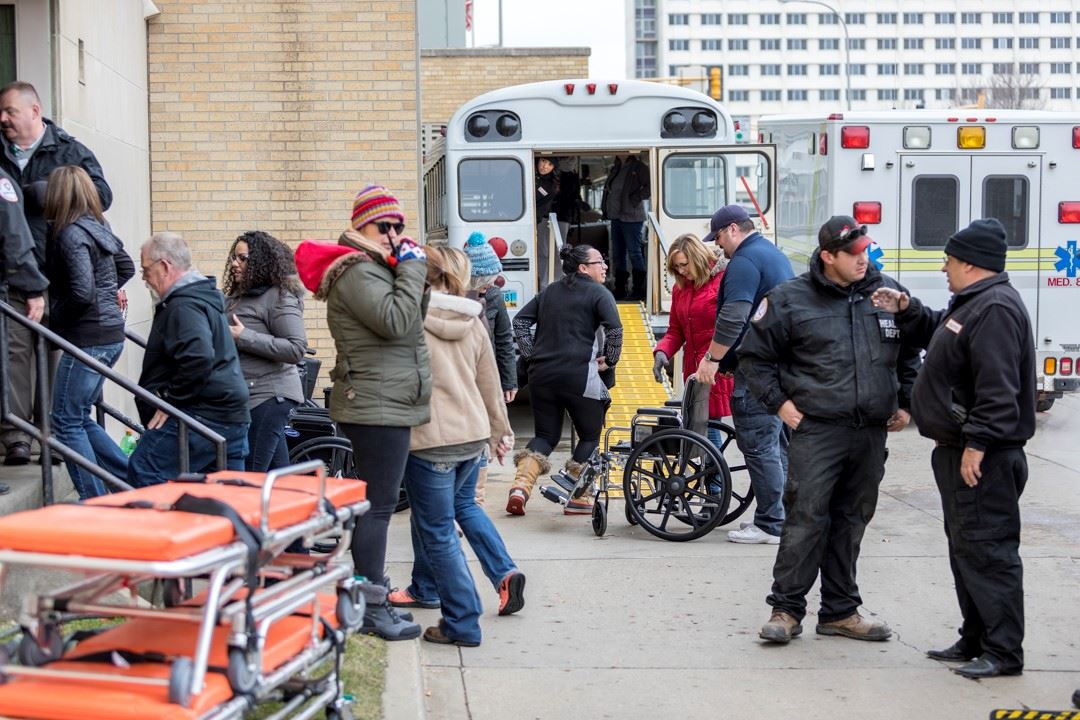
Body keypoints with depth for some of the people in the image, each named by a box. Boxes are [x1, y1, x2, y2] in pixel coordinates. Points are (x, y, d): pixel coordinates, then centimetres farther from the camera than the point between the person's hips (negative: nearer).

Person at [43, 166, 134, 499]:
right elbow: (126, 267, 26)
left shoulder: (71, 234, -15)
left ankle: (94, 501, 3)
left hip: (88, 338, -9)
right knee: (79, 417, 17)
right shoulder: (98, 227, 11)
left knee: (66, 421, 1)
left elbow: (81, 293, -23)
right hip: (111, 333, 9)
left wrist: (55, 318, -8)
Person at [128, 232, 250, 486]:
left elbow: (198, 359, -28)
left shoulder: (183, 306, -14)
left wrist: (170, 400, -19)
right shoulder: (205, 296, 20)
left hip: (202, 415, -10)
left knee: (142, 474, -9)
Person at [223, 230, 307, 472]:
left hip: (269, 396, -9)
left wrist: (244, 337, -19)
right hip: (252, 395, 9)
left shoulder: (279, 297, -11)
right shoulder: (238, 296, 17)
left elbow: (296, 349, -19)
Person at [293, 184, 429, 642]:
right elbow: (396, 320, -25)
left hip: (386, 404, 11)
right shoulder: (356, 272, -13)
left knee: (376, 503, 16)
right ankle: (371, 608, -5)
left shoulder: (375, 269, 20)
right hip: (378, 405, -11)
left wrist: (409, 266, 7)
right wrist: (411, 266, -16)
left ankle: (370, 591, 25)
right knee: (379, 504, -9)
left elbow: (415, 320, 18)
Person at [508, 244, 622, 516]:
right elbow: (615, 329, -16)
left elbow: (520, 320, 15)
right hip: (579, 376, -6)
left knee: (545, 435, 14)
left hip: (542, 374, 6)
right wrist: (609, 362, -5)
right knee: (590, 436, 11)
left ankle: (520, 486, -6)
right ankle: (577, 498, 8)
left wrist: (530, 354, 12)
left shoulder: (550, 291, 17)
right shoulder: (599, 293, -2)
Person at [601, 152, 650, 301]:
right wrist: (605, 208, 13)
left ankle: (638, 290, 1)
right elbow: (608, 188, 25)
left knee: (634, 253, -5)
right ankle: (619, 290, 20)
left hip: (631, 217, -8)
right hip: (616, 216, 8)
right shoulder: (615, 169, 14)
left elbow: (650, 186, -16)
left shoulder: (639, 168, -8)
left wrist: (636, 198, -17)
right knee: (617, 255, 12)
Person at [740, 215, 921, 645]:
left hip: (872, 432, 4)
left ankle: (841, 612, 20)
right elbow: (753, 356, 6)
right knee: (805, 517, -7)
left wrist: (906, 403, 15)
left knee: (852, 521, 11)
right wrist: (779, 402, -2)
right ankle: (786, 609, 3)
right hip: (816, 428, -4)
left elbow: (910, 354, 23)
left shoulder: (888, 294, 9)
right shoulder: (791, 300, -3)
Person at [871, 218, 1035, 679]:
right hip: (959, 450, 11)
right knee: (964, 546, 17)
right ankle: (975, 640, 26)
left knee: (986, 549, -7)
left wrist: (977, 443, -26)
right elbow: (941, 335, 33)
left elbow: (998, 387, -25)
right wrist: (906, 310, 19)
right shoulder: (971, 303, 16)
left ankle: (1004, 652, 0)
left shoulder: (996, 309, -18)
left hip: (984, 458, -11)